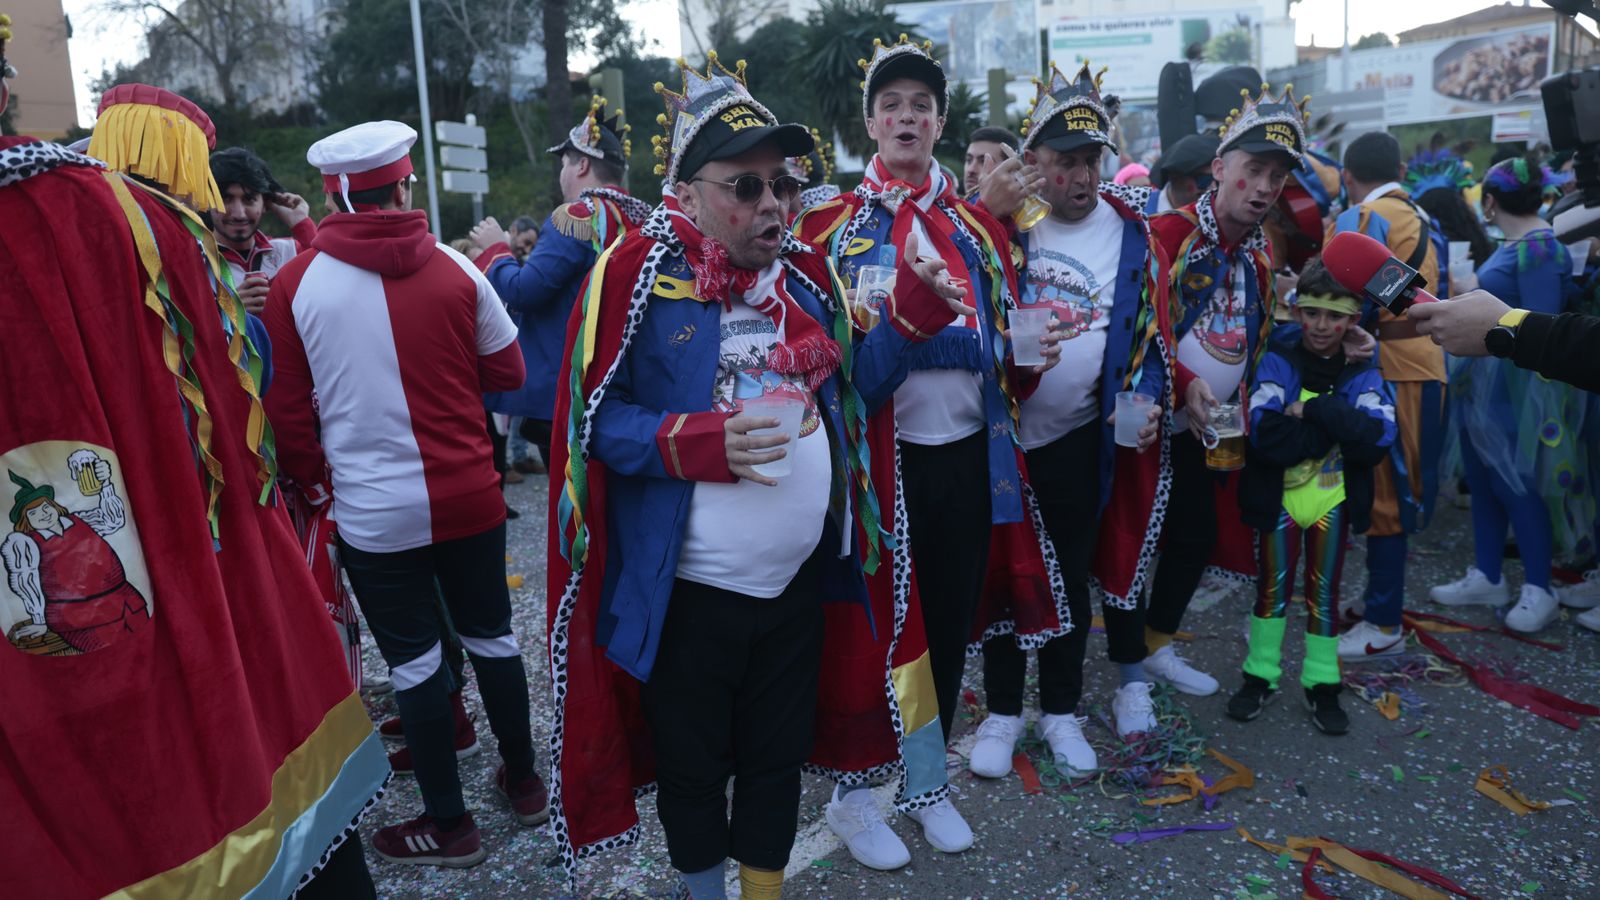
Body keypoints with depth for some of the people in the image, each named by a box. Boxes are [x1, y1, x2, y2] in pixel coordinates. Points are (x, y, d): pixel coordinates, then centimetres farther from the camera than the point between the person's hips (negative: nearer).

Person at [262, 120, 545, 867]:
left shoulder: (294, 283, -8)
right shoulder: (456, 271, -7)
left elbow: (288, 408, -3)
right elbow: (506, 371, 3)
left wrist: (314, 479, 11)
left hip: (372, 512, -1)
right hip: (468, 496, 2)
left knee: (414, 660, 10)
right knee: (491, 637, 18)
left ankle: (449, 823, 23)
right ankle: (524, 780, 34)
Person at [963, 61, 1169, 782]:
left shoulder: (1130, 230, 0)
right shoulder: (1000, 218, -3)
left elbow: (1148, 330, 4)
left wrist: (1145, 400, -12)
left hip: (1077, 438, 1)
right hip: (999, 432, -1)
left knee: (1070, 577, 12)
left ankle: (1062, 710, 30)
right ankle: (1002, 711, 26)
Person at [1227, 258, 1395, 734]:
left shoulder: (1362, 373, -3)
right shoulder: (1277, 362, -8)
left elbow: (1379, 436, -21)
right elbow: (1263, 434, -23)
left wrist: (1312, 411, -24)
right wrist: (1335, 428, -21)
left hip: (1333, 500, 1)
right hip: (1279, 496, -1)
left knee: (1324, 591, 12)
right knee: (1273, 587, 9)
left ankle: (1321, 685, 25)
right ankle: (1260, 676, 24)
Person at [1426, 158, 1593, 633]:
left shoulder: (1538, 249, -17)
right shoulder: (1513, 245, 11)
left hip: (1518, 384, -9)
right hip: (1486, 379, 9)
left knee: (1514, 484, -2)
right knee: (1483, 479, 13)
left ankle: (1538, 592, 11)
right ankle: (1486, 578, 24)